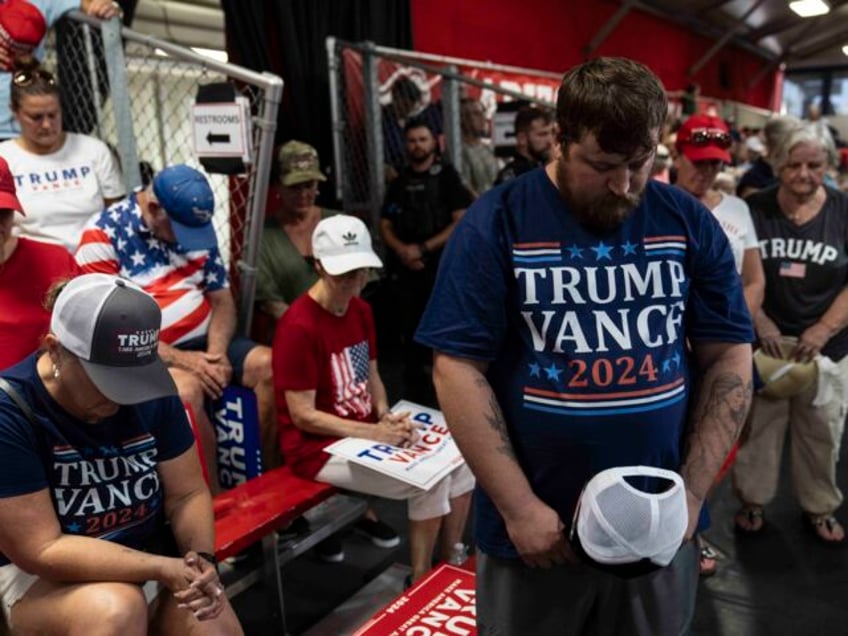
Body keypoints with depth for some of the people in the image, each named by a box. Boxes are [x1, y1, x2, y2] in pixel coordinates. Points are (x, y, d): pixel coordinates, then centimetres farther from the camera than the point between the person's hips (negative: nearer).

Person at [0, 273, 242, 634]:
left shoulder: (153, 394, -9)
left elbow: (187, 493, -1)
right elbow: (41, 550, -22)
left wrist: (201, 557, -21)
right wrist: (163, 568, -27)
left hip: (146, 561, 4)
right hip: (43, 576, -3)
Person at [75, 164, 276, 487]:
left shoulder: (199, 226, 6)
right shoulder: (104, 235, -10)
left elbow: (222, 298, 9)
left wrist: (216, 351, -10)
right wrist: (180, 359, -21)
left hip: (205, 342, 6)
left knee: (272, 366, -18)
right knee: (186, 390, -35)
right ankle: (212, 500, -21)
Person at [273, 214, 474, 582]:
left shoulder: (361, 309, 6)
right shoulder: (298, 327, -21)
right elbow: (302, 416, -20)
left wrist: (387, 418, -6)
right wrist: (375, 433, -20)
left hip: (366, 433, 8)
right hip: (319, 447, -8)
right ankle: (422, 582, 4)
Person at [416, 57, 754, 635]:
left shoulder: (690, 224, -1)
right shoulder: (496, 223, -10)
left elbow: (729, 358, 2)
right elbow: (457, 367, -12)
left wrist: (692, 495, -7)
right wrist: (519, 507, -15)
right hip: (536, 530, -2)